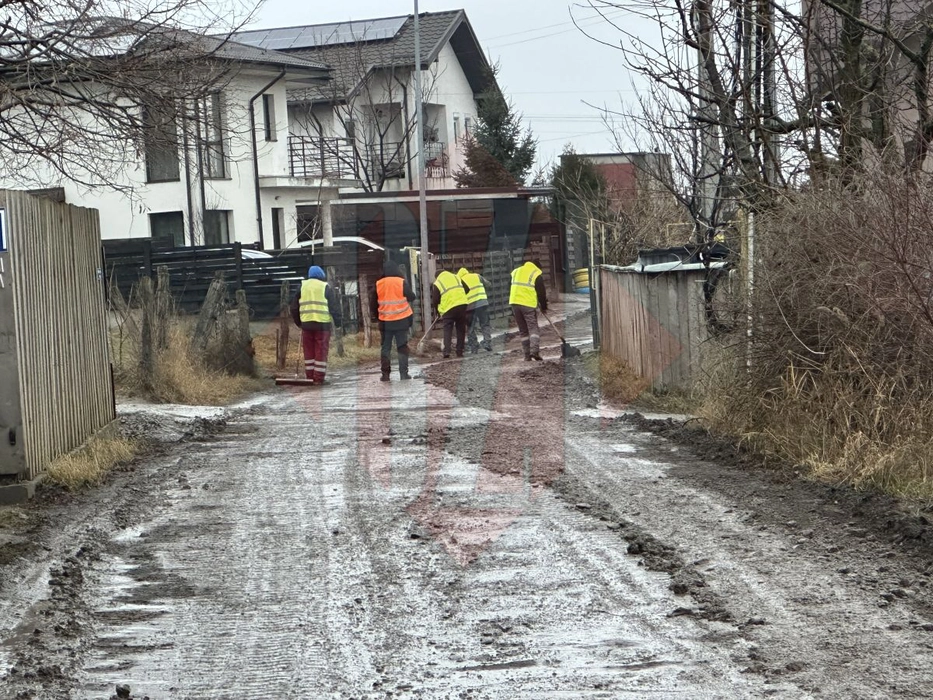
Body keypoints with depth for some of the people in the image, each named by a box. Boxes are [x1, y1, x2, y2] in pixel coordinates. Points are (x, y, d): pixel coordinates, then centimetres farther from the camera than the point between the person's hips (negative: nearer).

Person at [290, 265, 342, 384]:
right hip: (323, 324, -3)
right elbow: (334, 307, -2)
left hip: (306, 324, 3)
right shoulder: (325, 287, 0)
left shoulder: (302, 287, 11)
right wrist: (337, 323, 6)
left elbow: (294, 307, 14)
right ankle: (319, 378, -3)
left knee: (309, 351, 11)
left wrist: (298, 322, 23)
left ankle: (310, 377, 12)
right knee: (321, 351, 0)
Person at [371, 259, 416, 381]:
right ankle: (403, 373, 1)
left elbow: (374, 302, 6)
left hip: (385, 321, 1)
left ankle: (385, 374, 5)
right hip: (401, 320, -1)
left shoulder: (378, 284, -1)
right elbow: (411, 297, -3)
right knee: (402, 346, 5)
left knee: (386, 347, 9)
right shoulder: (402, 282, -8)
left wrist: (376, 315, 20)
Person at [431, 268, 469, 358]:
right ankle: (460, 352, 11)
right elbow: (465, 291, 21)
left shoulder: (437, 283, 7)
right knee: (461, 329, 11)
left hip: (448, 308, -3)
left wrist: (437, 311, 24)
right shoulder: (456, 277, 19)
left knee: (447, 330, 5)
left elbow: (435, 300, 7)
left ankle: (447, 351, -9)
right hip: (462, 305, 3)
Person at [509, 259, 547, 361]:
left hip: (514, 302, 5)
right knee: (533, 328, 0)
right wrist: (544, 307, 12)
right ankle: (534, 351, -17)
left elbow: (510, 288, 22)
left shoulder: (515, 271, 18)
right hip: (528, 304, -5)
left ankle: (527, 354, 8)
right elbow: (541, 293, 1)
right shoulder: (537, 274, 1)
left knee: (523, 330, 11)